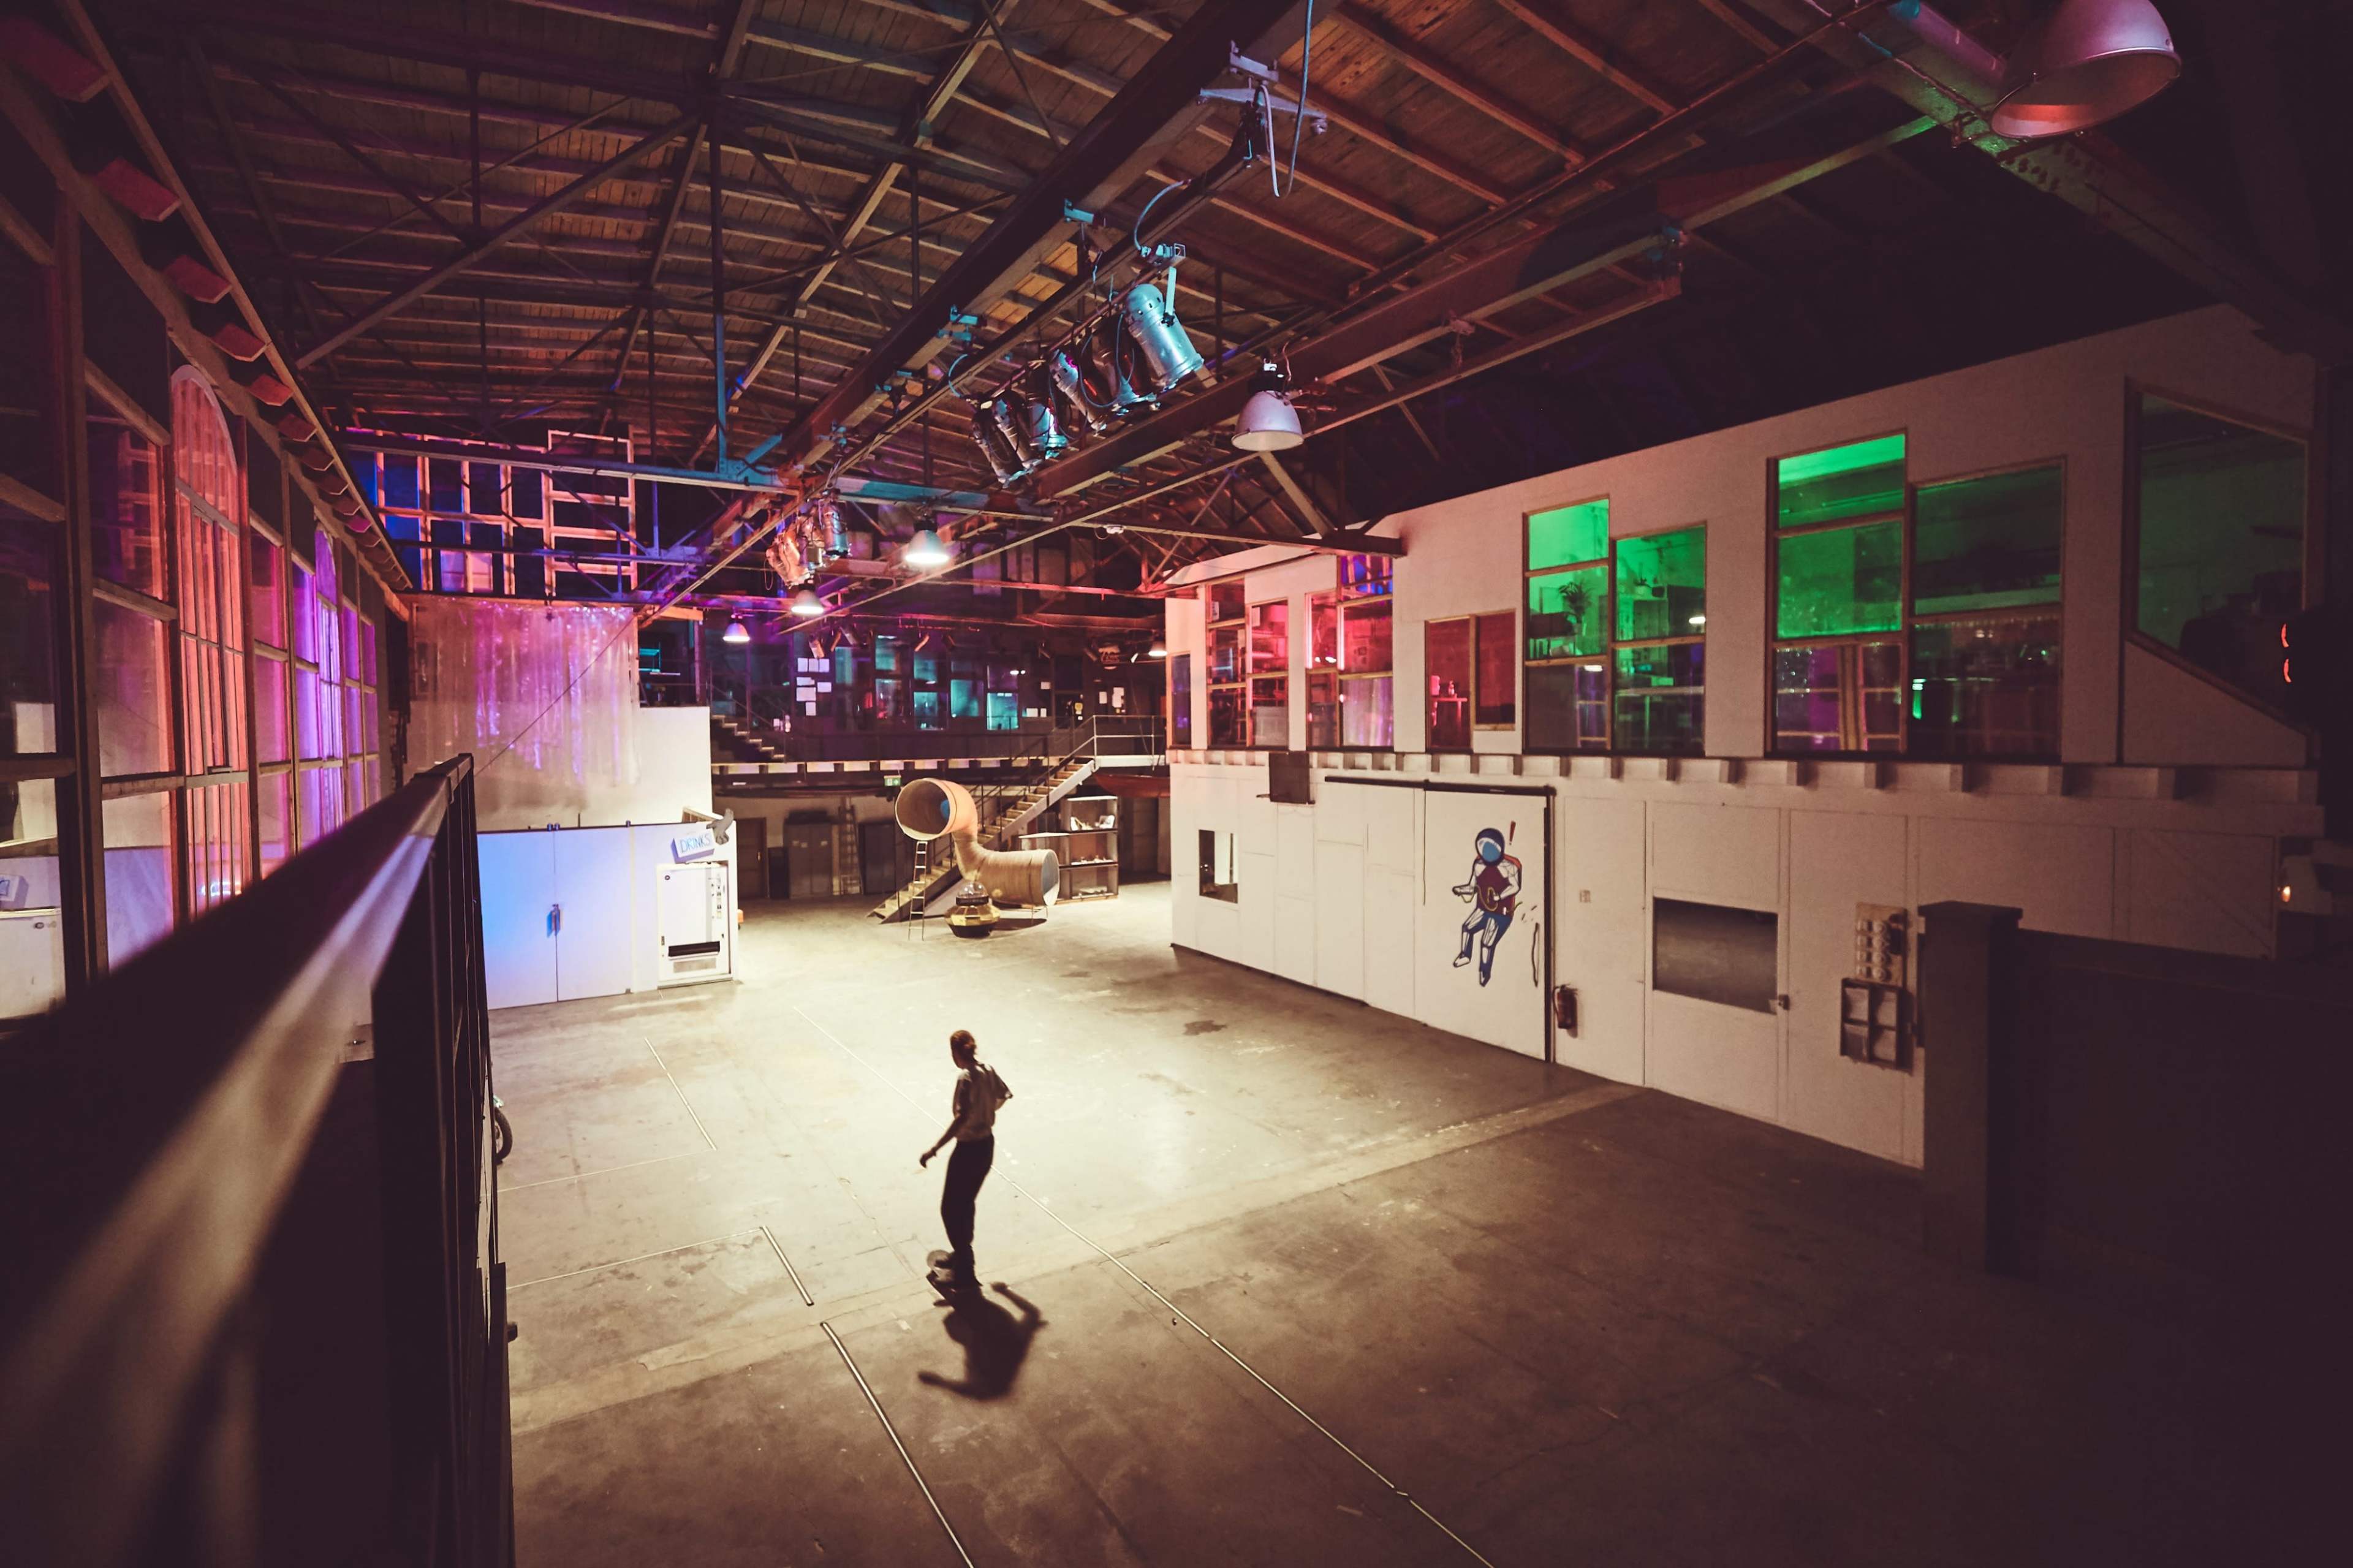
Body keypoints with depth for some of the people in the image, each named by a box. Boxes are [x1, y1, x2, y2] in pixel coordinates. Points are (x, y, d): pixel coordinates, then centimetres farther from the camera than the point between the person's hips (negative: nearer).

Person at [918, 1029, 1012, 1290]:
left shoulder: (966, 1077, -22)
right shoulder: (988, 1070, 1)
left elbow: (962, 1117, -33)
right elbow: (1005, 1095, 19)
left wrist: (935, 1148, -31)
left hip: (969, 1149, -8)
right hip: (987, 1145, 8)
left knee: (950, 1210, 6)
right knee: (966, 1204, 23)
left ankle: (964, 1274, 11)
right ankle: (961, 1255, 38)